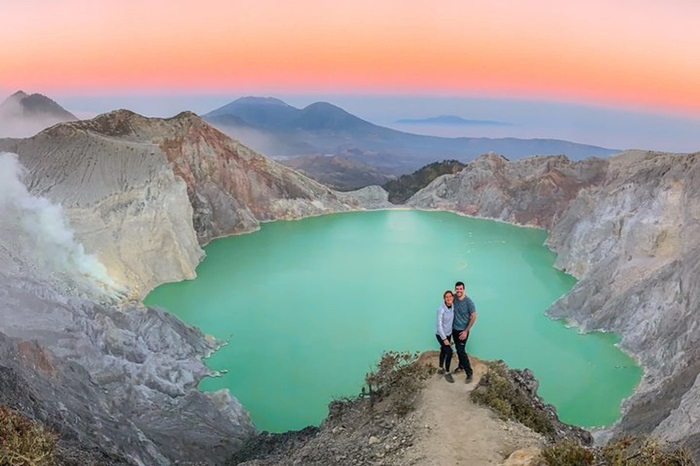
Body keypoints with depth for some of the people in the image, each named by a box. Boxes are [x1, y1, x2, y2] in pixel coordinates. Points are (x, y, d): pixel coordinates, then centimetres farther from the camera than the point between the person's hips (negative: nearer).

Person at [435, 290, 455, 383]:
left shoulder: (452, 307, -6)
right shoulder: (441, 309, -27)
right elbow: (439, 324, -25)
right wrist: (444, 339, -24)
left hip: (448, 333, 7)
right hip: (441, 334, -7)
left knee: (444, 350, 20)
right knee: (449, 352, -8)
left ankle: (441, 368, 40)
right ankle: (447, 373, 9)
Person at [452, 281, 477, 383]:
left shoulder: (468, 301, -21)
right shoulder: (454, 298, -8)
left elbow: (473, 317, -15)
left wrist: (466, 331, -16)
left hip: (463, 330, -5)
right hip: (454, 329, 5)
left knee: (461, 351, -6)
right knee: (458, 349, 19)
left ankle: (469, 373, 5)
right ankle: (461, 365, 40)